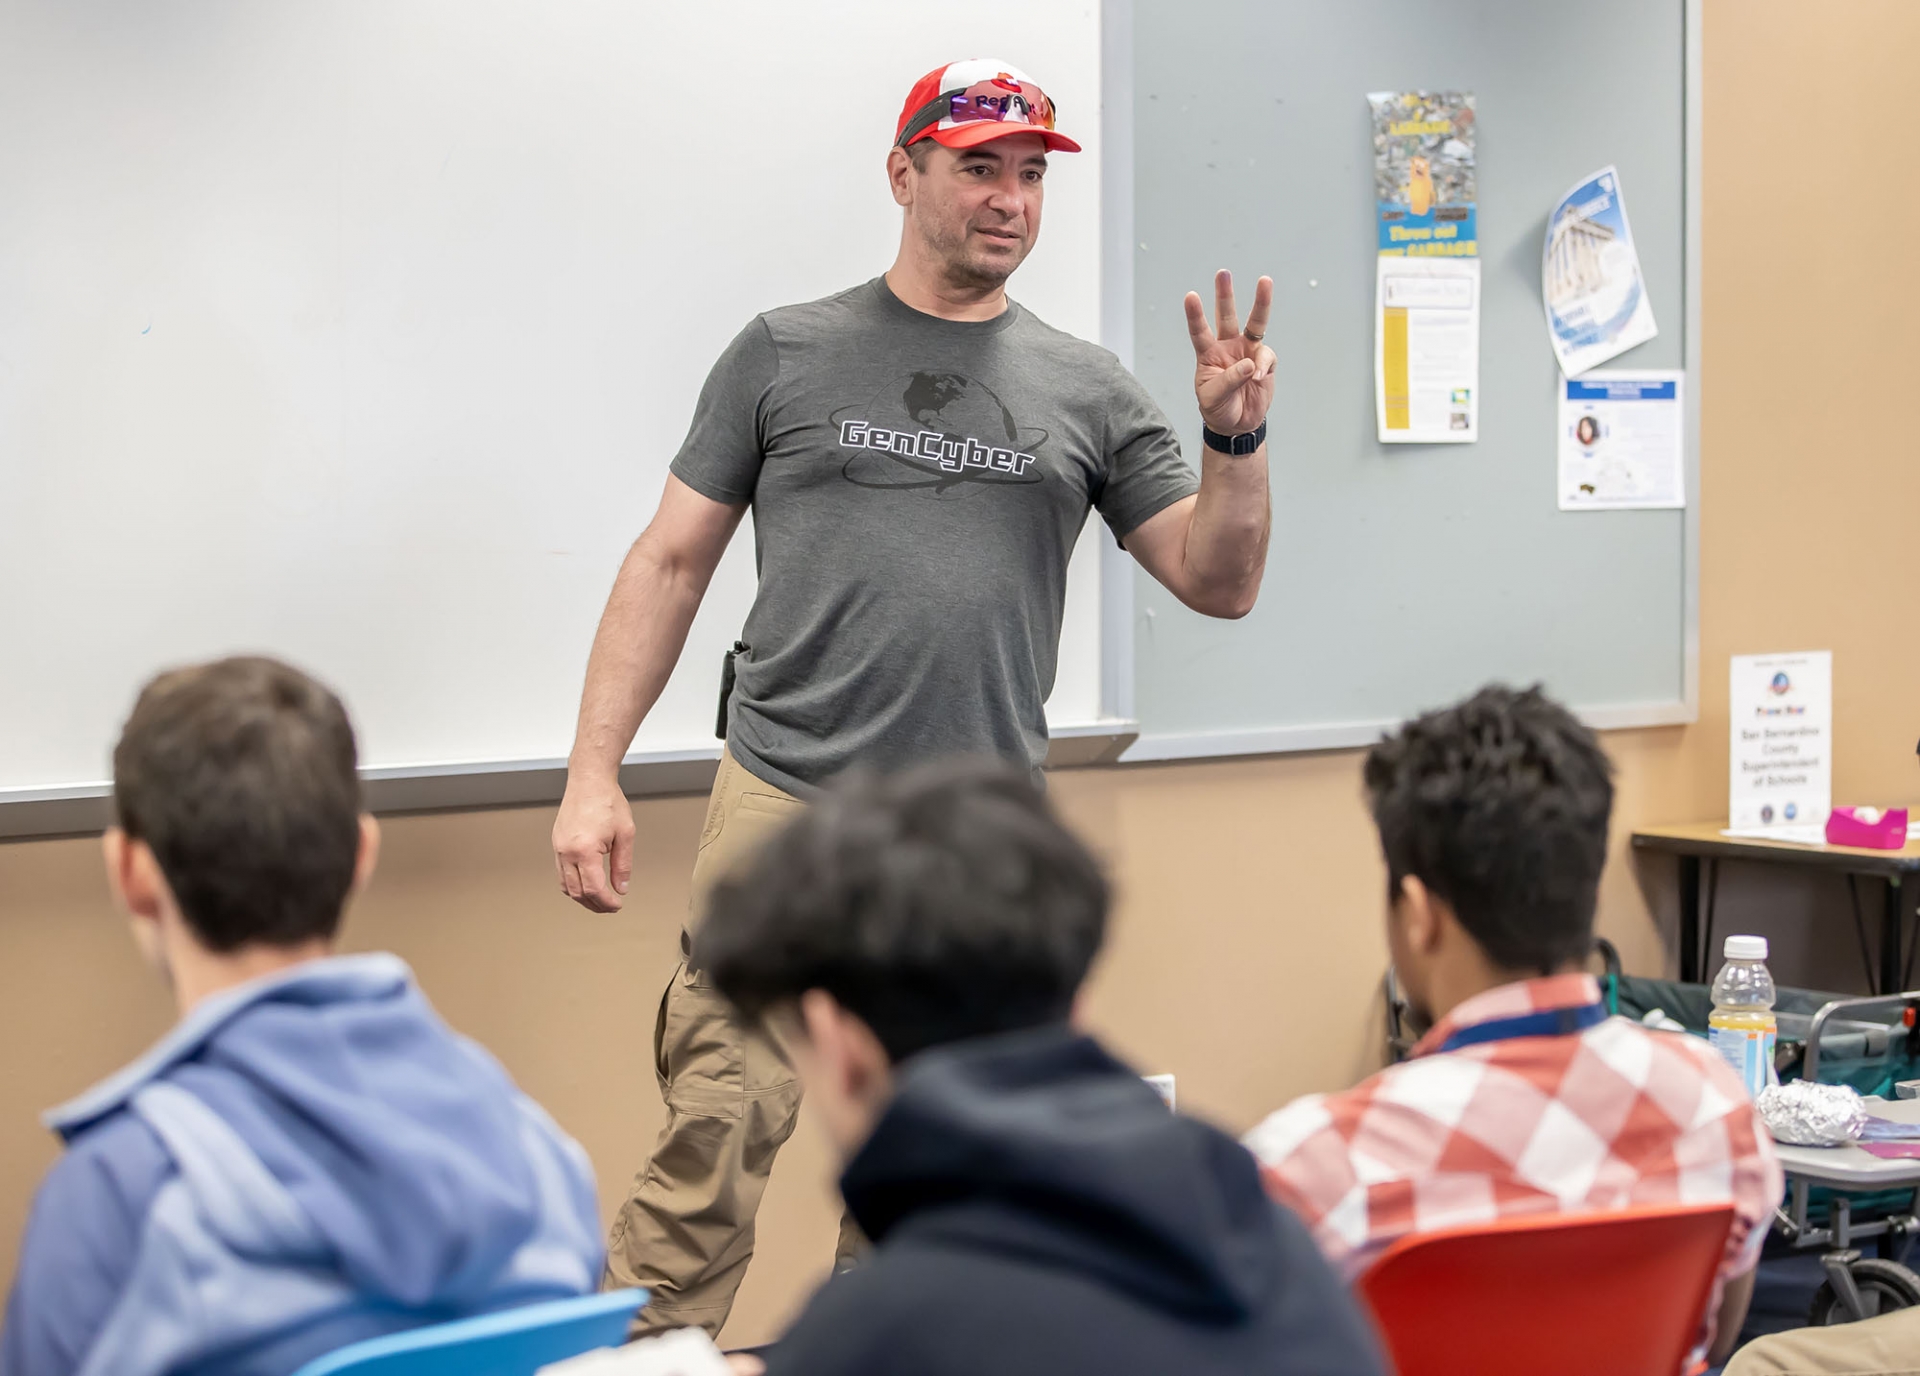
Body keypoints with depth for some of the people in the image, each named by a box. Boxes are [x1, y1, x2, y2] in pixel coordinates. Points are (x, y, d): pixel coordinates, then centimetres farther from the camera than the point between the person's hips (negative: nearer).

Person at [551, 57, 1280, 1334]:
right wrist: (594, 774, -1)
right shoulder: (786, 355, 6)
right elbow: (672, 563, 7)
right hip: (785, 810, -2)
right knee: (711, 1152, -8)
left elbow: (1220, 582, 10)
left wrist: (1237, 436, -8)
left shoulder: (1088, 390, 10)